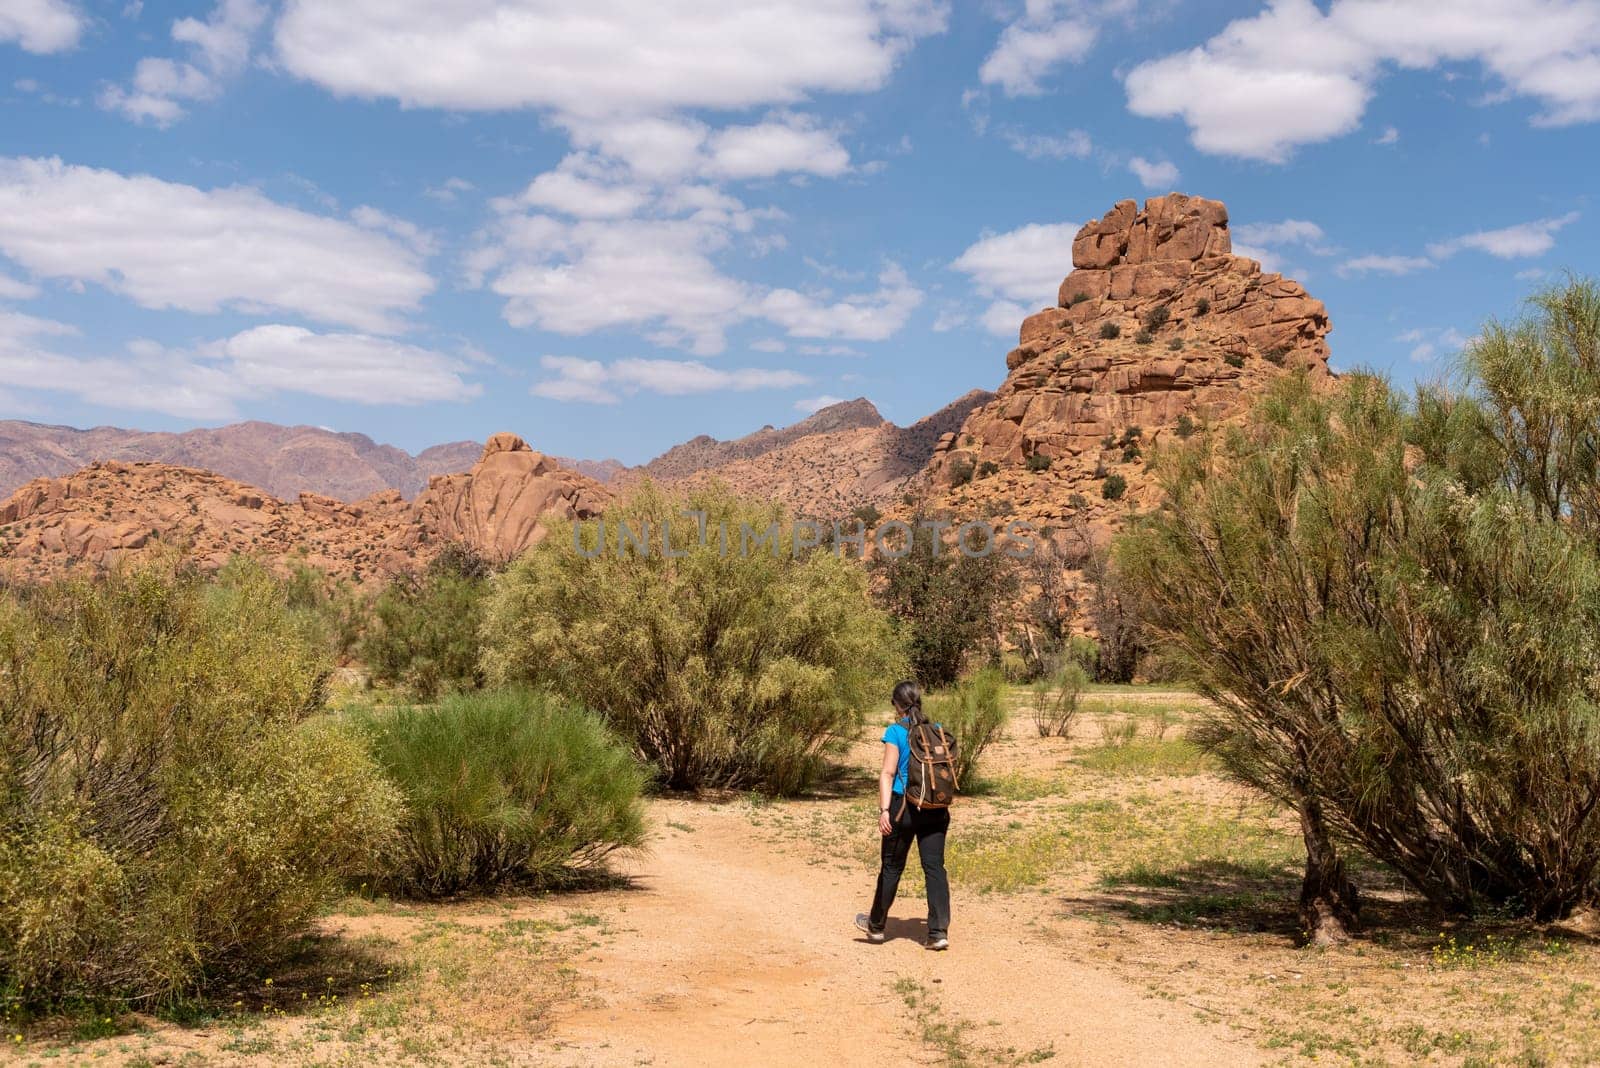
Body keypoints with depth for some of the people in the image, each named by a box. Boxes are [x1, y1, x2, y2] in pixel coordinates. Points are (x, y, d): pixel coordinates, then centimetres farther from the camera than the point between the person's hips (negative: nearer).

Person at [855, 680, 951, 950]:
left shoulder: (896, 732, -8)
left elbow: (887, 773, -14)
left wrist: (884, 810, -18)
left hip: (904, 806, -3)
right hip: (935, 809, 3)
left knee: (891, 867, 11)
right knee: (934, 867, 3)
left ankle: (876, 925, 27)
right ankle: (939, 932, -5)